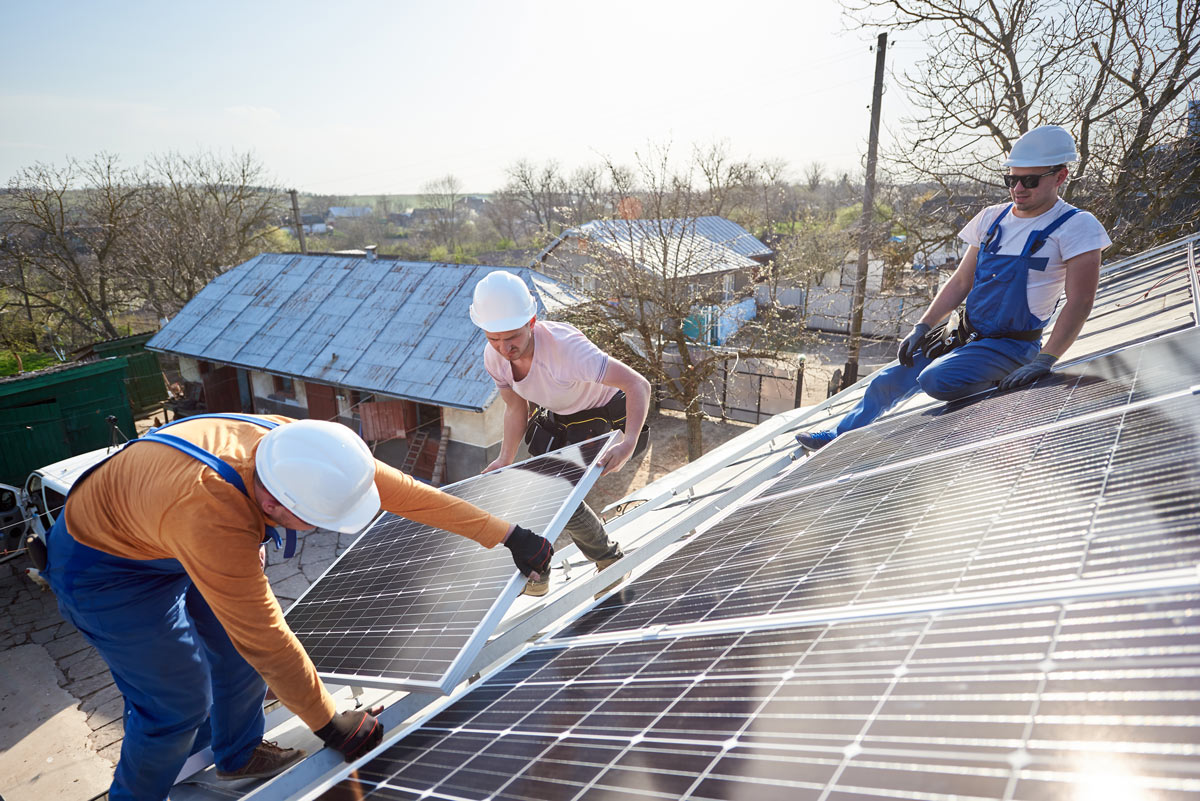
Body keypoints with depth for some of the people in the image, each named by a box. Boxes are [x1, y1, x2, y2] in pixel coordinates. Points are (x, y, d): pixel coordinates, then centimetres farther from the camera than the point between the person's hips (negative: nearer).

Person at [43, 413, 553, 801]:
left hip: (162, 536, 6)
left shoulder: (292, 444, -25)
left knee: (237, 655, 13)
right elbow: (266, 639, -35)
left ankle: (238, 755, 39)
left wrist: (506, 535, -16)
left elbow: (402, 489, -20)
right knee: (179, 703, 0)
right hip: (102, 568, -6)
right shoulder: (212, 519, -44)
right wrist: (330, 726, -22)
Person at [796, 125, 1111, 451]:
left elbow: (1079, 304, -16)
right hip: (967, 337, 6)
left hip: (1011, 346, -6)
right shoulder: (992, 218, 8)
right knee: (886, 382, 6)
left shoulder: (1077, 227, -9)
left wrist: (1044, 361, -26)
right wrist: (922, 328, 2)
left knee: (936, 381, -33)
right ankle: (839, 437, 25)